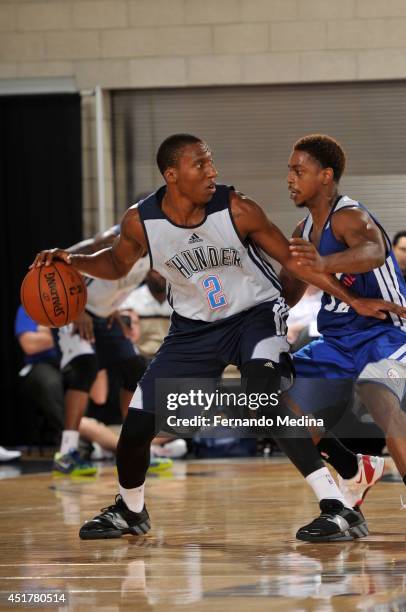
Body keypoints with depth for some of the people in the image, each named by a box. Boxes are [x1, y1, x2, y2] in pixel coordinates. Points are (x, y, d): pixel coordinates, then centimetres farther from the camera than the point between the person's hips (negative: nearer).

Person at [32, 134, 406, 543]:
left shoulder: (236, 210, -22)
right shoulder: (141, 221, -15)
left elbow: (292, 259, -10)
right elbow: (117, 264, 7)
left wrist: (354, 301, -12)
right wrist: (72, 260, -13)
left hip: (255, 314, -4)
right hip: (195, 328, 4)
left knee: (266, 394, -32)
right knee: (136, 425, 2)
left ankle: (339, 510, -31)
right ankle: (129, 511, 34)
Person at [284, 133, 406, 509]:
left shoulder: (348, 217, -19)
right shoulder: (304, 232, 9)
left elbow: (374, 252, -44)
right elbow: (286, 294, 21)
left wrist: (325, 263, -63)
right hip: (337, 341, 9)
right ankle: (357, 472, 30)